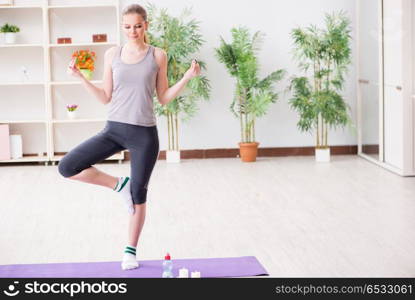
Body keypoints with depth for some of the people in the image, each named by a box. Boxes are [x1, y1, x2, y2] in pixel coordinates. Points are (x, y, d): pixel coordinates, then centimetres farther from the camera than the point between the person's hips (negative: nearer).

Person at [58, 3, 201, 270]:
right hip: (114, 129, 2)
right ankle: (120, 184, 7)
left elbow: (163, 98, 4)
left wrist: (187, 77, -7)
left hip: (145, 134, -2)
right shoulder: (113, 54, 4)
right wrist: (81, 77, -3)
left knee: (138, 195, 6)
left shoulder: (158, 56, 0)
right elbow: (106, 98, 7)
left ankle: (131, 251, 24)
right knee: (67, 167, -11)